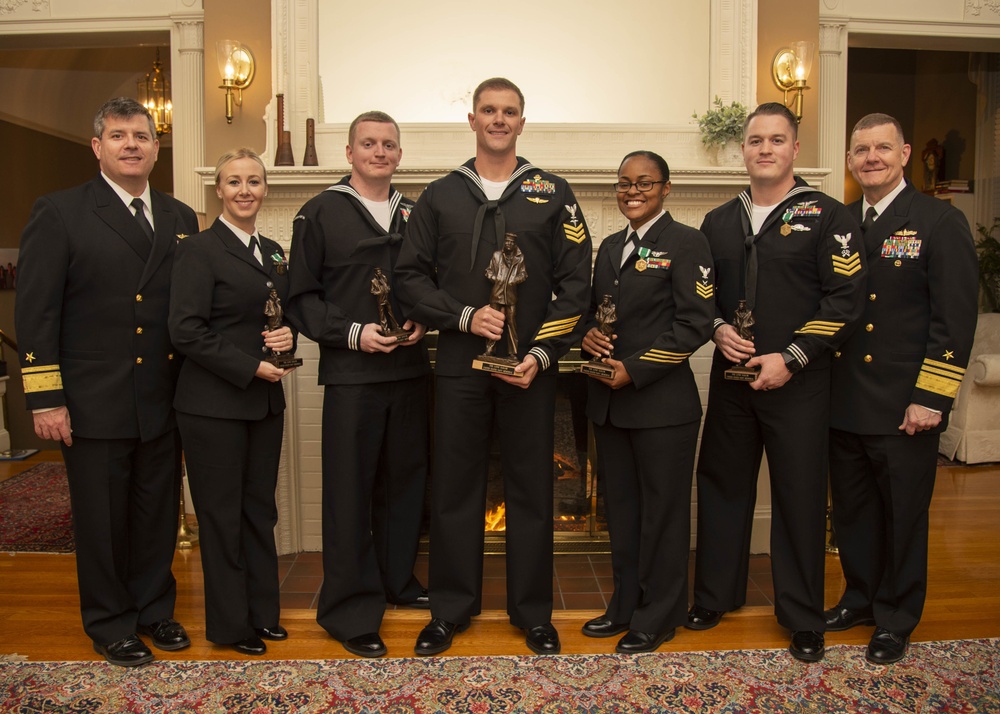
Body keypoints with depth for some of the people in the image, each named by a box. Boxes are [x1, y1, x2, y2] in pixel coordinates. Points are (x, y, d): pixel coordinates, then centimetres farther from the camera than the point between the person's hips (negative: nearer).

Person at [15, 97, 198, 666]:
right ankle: (110, 624, 27)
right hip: (94, 403, -4)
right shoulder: (60, 213, -4)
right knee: (101, 518, 9)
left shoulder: (181, 219, 9)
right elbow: (35, 312, -7)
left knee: (159, 513, 14)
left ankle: (154, 608, 33)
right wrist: (45, 399, -11)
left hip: (164, 400, 4)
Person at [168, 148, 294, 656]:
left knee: (259, 508, 14)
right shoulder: (199, 250, -8)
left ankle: (262, 612, 28)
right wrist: (249, 368, -17)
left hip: (265, 402, 7)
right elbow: (186, 331, -16)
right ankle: (230, 624, 20)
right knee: (222, 514, 5)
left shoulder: (272, 252, 13)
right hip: (214, 403, -6)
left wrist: (287, 337, -3)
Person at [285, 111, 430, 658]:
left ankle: (398, 580, 32)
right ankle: (351, 611, 12)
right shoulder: (320, 213, 0)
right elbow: (301, 296, -3)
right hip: (350, 373, -4)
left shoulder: (415, 215, 13)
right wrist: (351, 333, -15)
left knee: (405, 480, 14)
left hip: (409, 370, 5)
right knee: (349, 490, 0)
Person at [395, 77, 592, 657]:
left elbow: (575, 282, 0)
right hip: (459, 366, 1)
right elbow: (411, 277, 5)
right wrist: (464, 316, -11)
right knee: (455, 487, 7)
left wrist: (542, 354, -10)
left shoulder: (553, 194, 5)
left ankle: (533, 610, 24)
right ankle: (452, 608, 24)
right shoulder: (441, 196, 9)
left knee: (531, 488, 8)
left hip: (532, 368, -1)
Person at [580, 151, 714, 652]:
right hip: (608, 402, 7)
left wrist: (635, 370, -17)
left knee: (662, 510, 5)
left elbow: (695, 323, -14)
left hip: (661, 402, -7)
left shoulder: (686, 243, -7)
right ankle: (626, 606, 31)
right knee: (620, 506, 16)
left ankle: (659, 616, 20)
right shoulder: (610, 247, 15)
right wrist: (589, 335, -3)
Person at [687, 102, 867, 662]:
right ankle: (717, 595, 30)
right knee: (723, 486, 12)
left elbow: (846, 299, -9)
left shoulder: (827, 216, -3)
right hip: (732, 378, 4)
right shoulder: (719, 222, 11)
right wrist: (718, 330, -5)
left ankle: (804, 617, 21)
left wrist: (790, 358, -16)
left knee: (800, 496, 4)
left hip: (798, 383, -4)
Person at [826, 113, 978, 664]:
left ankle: (896, 619, 27)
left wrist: (930, 397, -15)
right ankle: (860, 598, 36)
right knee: (852, 510, 17)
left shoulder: (940, 222, -5)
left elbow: (955, 318, -10)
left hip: (904, 408, -4)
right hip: (843, 404, 5)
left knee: (903, 515, 9)